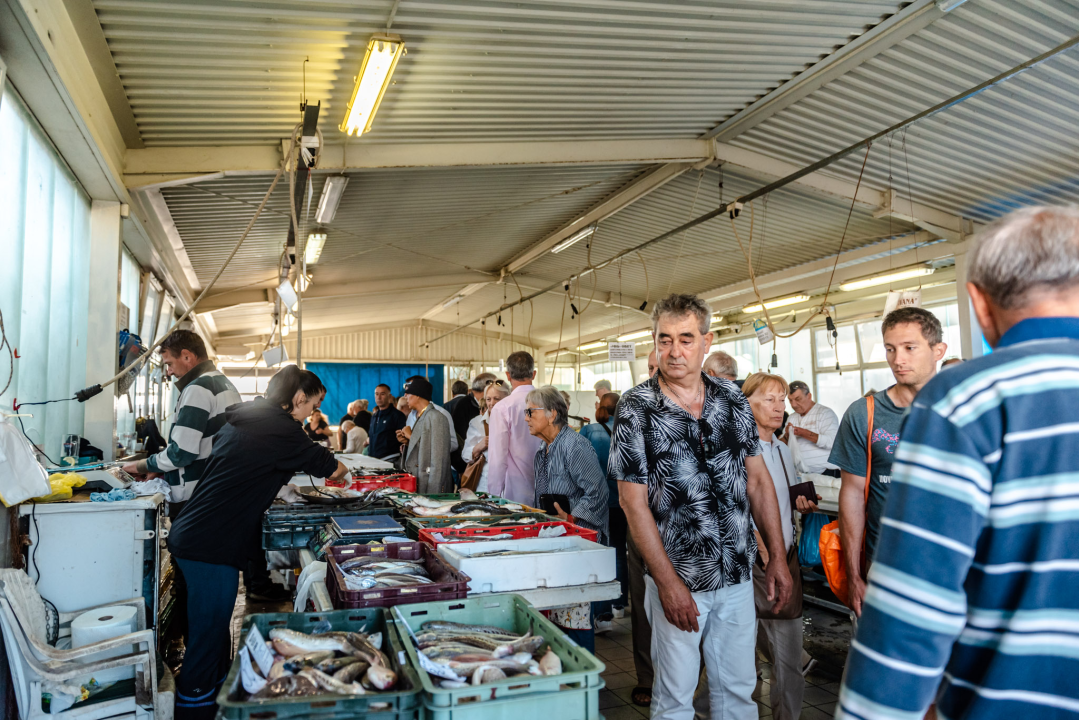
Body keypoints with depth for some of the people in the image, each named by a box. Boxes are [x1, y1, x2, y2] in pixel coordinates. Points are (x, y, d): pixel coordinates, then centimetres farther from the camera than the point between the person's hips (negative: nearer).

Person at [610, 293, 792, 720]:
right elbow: (633, 501, -11)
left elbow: (757, 480, 7)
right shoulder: (636, 409, -11)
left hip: (738, 573, 4)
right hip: (677, 577, -3)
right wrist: (668, 582, -14)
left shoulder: (733, 400, 2)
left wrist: (777, 557, 3)